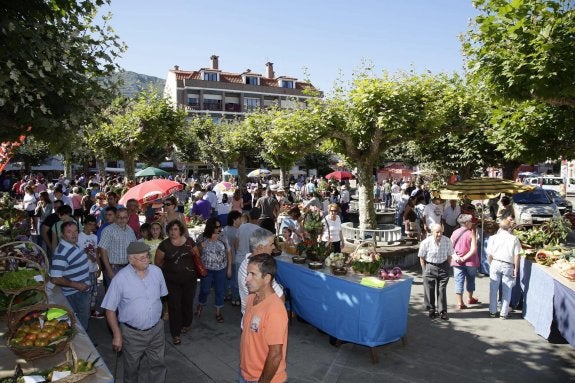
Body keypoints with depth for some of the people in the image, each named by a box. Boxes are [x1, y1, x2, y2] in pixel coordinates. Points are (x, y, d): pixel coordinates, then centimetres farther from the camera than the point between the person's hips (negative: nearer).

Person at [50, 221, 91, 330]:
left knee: (85, 317, 24)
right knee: (81, 322, 5)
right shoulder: (61, 252, -25)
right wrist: (76, 285, -24)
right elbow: (55, 279, -27)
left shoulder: (75, 245, 4)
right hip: (74, 295, -9)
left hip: (84, 290, 9)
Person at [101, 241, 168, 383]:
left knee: (158, 365, 17)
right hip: (132, 333, -2)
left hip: (156, 329, 3)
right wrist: (117, 335, -10)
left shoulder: (156, 271, -7)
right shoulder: (120, 278, -18)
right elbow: (110, 309, -11)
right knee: (131, 368, 20)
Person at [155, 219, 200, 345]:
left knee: (187, 302, 16)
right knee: (174, 306, 0)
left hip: (189, 279, 2)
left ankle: (186, 324, 40)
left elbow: (198, 256, 9)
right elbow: (158, 261, 1)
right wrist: (168, 268, 8)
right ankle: (176, 334, 11)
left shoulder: (189, 241, -3)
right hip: (172, 281, -2)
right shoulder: (164, 244, -9)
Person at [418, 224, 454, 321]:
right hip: (430, 267, -1)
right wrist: (425, 270, -4)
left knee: (442, 290, 2)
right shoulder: (426, 242, -13)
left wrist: (447, 268, 3)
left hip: (443, 266, 1)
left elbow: (449, 256, 5)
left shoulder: (447, 241, -7)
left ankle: (443, 311, 10)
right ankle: (431, 310, 22)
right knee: (430, 290, 6)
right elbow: (422, 258, -3)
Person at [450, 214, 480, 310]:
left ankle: (460, 303, 0)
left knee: (459, 282, 3)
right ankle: (470, 298, 36)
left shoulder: (454, 233, 0)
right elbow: (473, 249, -19)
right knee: (470, 280, 19)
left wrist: (456, 257, -11)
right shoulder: (471, 233, -11)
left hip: (457, 262, 2)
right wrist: (464, 258, -15)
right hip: (470, 262, -2)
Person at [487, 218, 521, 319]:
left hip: (495, 264, 1)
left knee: (493, 289, 11)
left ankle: (492, 311, 18)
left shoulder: (493, 238, -1)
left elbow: (489, 255, 0)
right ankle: (503, 313, 14)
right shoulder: (514, 239, -4)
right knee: (506, 291, 9)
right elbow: (516, 256, -5)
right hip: (508, 266, -1)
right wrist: (516, 269, 4)